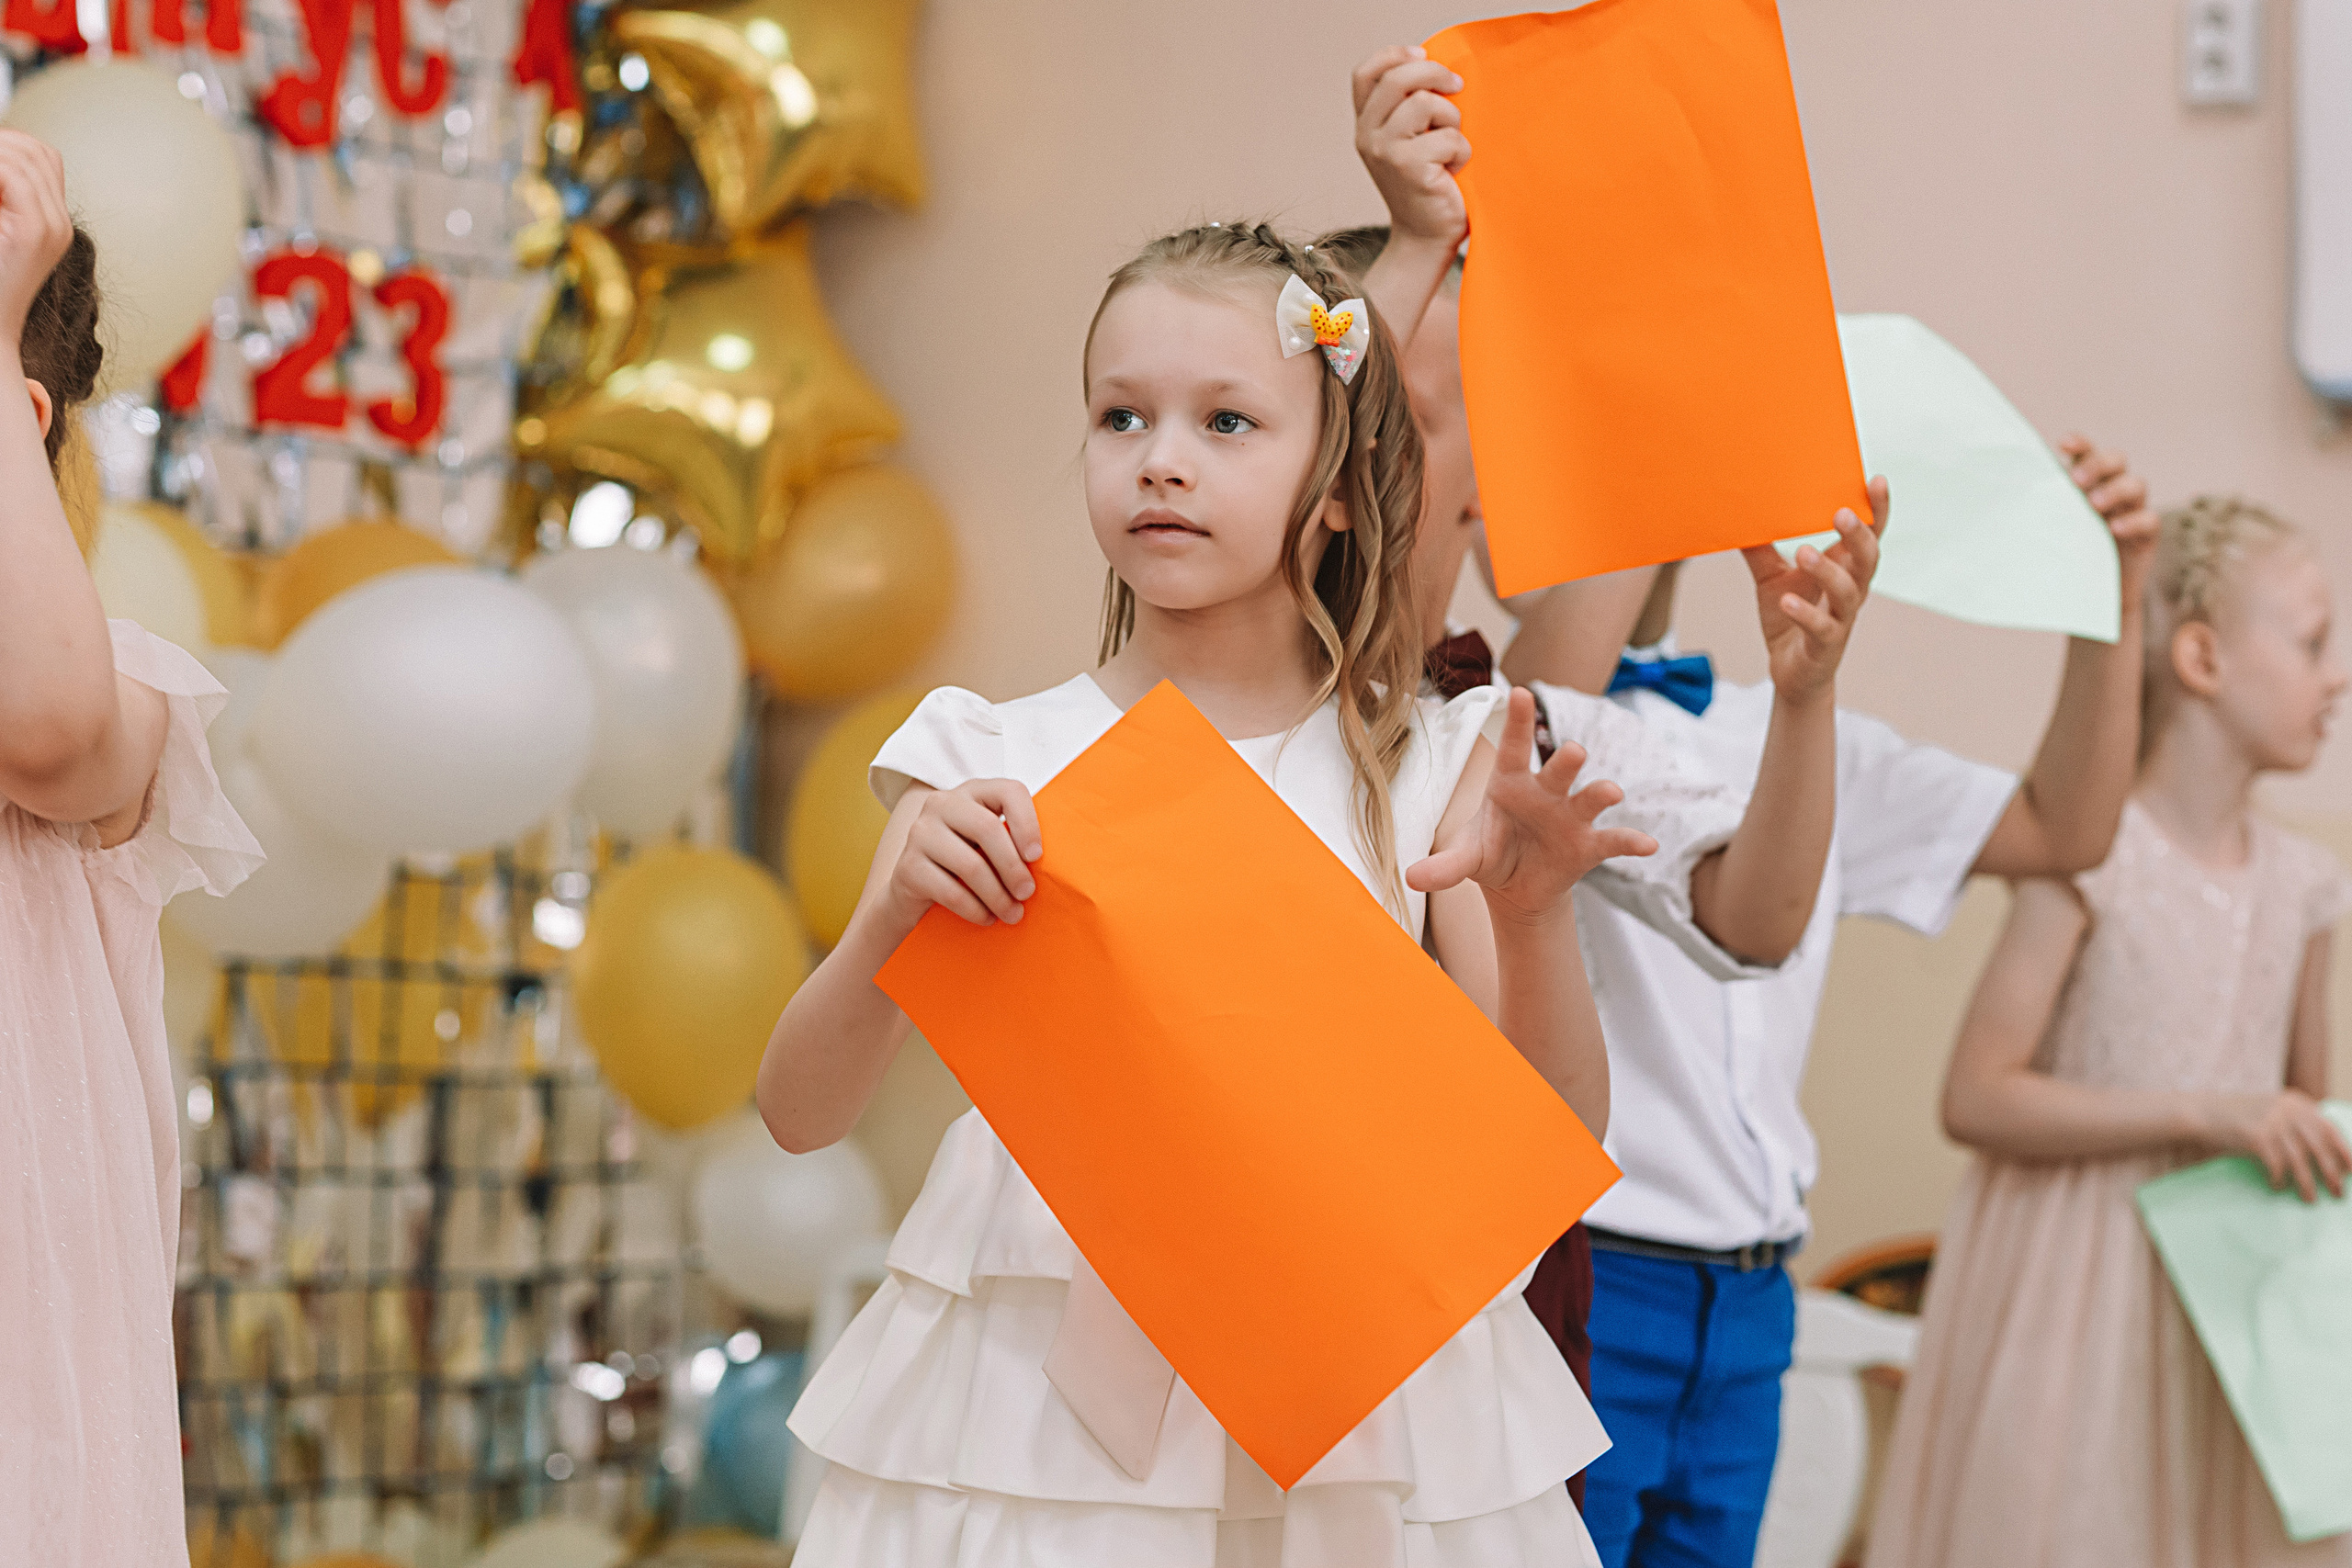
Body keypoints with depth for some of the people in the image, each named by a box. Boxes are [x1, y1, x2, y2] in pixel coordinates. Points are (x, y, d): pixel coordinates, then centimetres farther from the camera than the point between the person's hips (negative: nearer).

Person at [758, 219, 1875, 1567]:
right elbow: (802, 1113, -3)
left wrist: (1532, 915, -20)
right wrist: (892, 919, -22)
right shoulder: (994, 762, -1)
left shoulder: (1429, 771, 1)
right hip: (1046, 1397, 0)